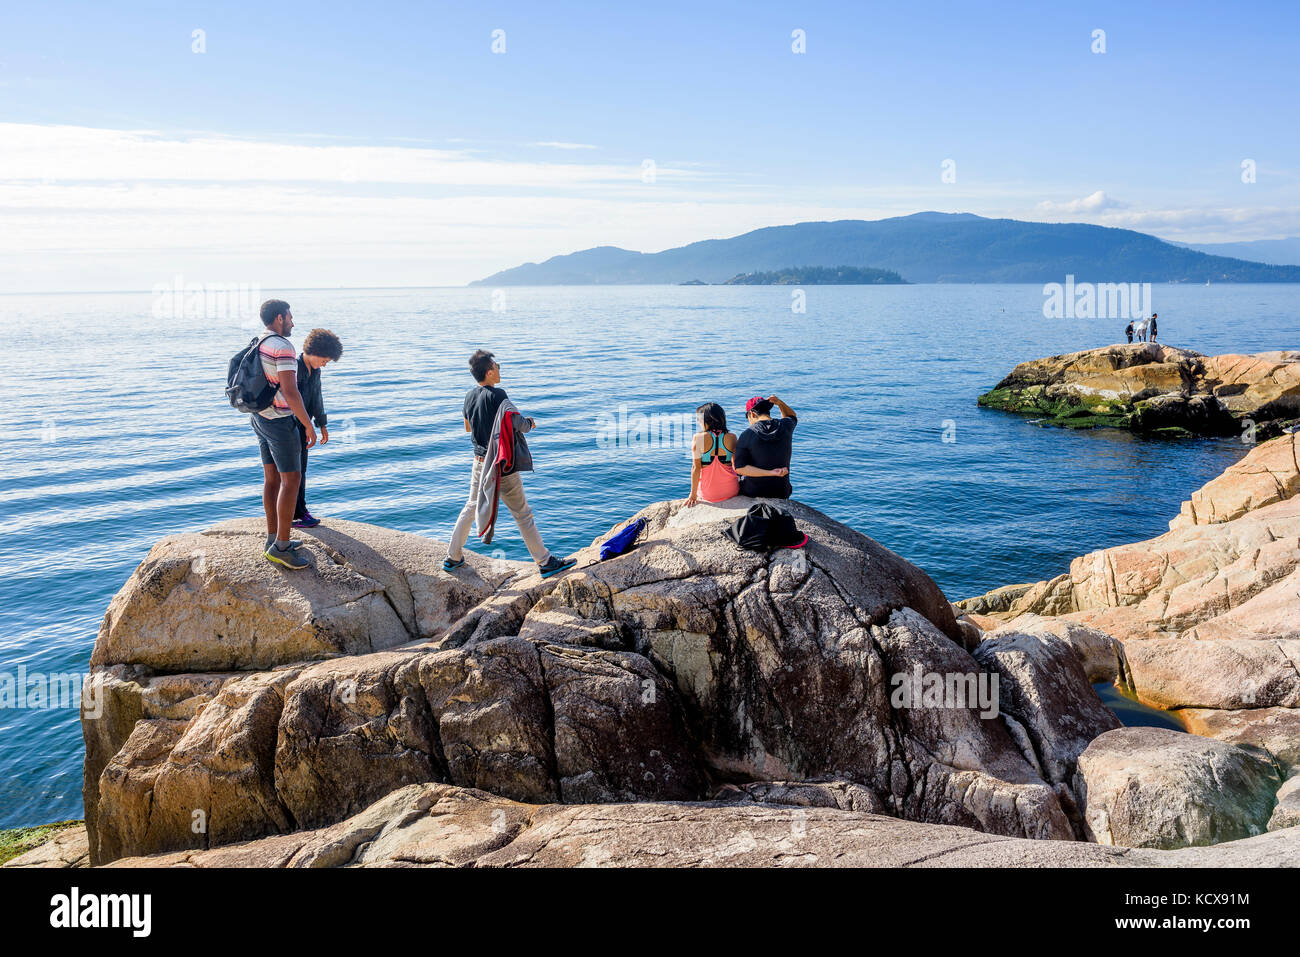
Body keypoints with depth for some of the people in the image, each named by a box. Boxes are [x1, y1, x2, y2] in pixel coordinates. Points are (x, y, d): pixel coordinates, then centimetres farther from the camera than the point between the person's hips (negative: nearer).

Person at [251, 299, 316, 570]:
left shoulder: (256, 345, 10)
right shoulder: (283, 348, -21)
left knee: (272, 477, 14)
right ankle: (280, 546, -4)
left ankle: (274, 538, 20)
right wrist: (309, 425, -19)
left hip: (260, 417, 10)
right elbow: (290, 392, -27)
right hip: (280, 422, -10)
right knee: (292, 480, -5)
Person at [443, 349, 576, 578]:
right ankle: (545, 562, 7)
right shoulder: (497, 395, -20)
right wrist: (530, 422, -2)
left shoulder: (470, 396, 4)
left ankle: (453, 557, 25)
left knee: (472, 507, 20)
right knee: (522, 513, 0)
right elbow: (518, 424, -23)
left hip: (480, 462, 7)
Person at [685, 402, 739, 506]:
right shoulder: (731, 437, -6)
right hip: (731, 491, 1)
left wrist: (693, 494, -5)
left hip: (708, 493, -1)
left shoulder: (698, 438, -12)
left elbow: (696, 467, -11)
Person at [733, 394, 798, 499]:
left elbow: (739, 468, -19)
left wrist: (770, 472, -23)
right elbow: (792, 416, 19)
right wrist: (780, 403, 2)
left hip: (752, 492, -3)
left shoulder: (746, 435, -15)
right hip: (781, 493, 3)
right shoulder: (785, 427, -7)